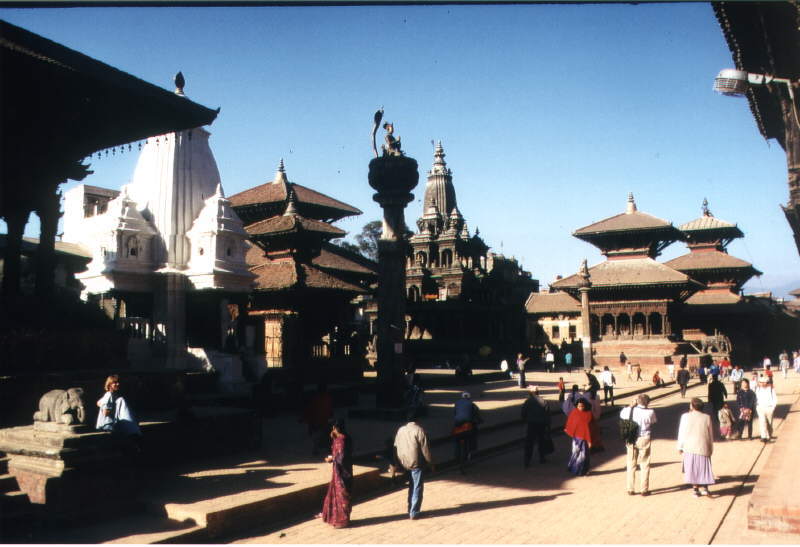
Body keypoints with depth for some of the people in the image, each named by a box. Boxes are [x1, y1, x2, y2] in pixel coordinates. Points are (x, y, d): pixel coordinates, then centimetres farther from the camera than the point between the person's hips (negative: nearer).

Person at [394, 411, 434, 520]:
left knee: (411, 486, 20)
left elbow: (396, 446, 8)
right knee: (417, 488, 4)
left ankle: (410, 510, 25)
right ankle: (414, 513, 4)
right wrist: (431, 464, -3)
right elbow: (425, 450, -12)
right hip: (416, 463, -6)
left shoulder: (400, 430, 4)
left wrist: (399, 462, 18)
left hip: (404, 463, 6)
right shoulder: (419, 430, -13)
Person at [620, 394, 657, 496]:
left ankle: (630, 489, 18)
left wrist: (631, 406, 12)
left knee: (631, 465, 12)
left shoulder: (631, 410, -8)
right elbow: (654, 421, 8)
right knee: (644, 465, 10)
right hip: (644, 440, -2)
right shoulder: (650, 412, -13)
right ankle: (644, 489, 14)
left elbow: (621, 415, 13)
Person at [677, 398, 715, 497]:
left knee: (692, 468, 9)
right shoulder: (707, 417, -4)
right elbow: (710, 434, 2)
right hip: (703, 448, 1)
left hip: (689, 448, -1)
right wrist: (711, 449, 14)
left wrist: (680, 447, 8)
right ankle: (705, 488, 16)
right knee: (703, 467, 14)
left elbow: (681, 433, -3)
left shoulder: (685, 417, -8)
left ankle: (695, 488, 13)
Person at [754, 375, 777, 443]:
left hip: (769, 408, -1)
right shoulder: (757, 389, 3)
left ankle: (769, 436, 24)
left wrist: (773, 407, -6)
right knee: (762, 422, -14)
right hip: (760, 408, 1)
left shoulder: (771, 389, -4)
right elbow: (756, 399, 11)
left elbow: (775, 399, 1)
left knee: (769, 424, 9)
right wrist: (757, 407, 4)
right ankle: (764, 437, -19)